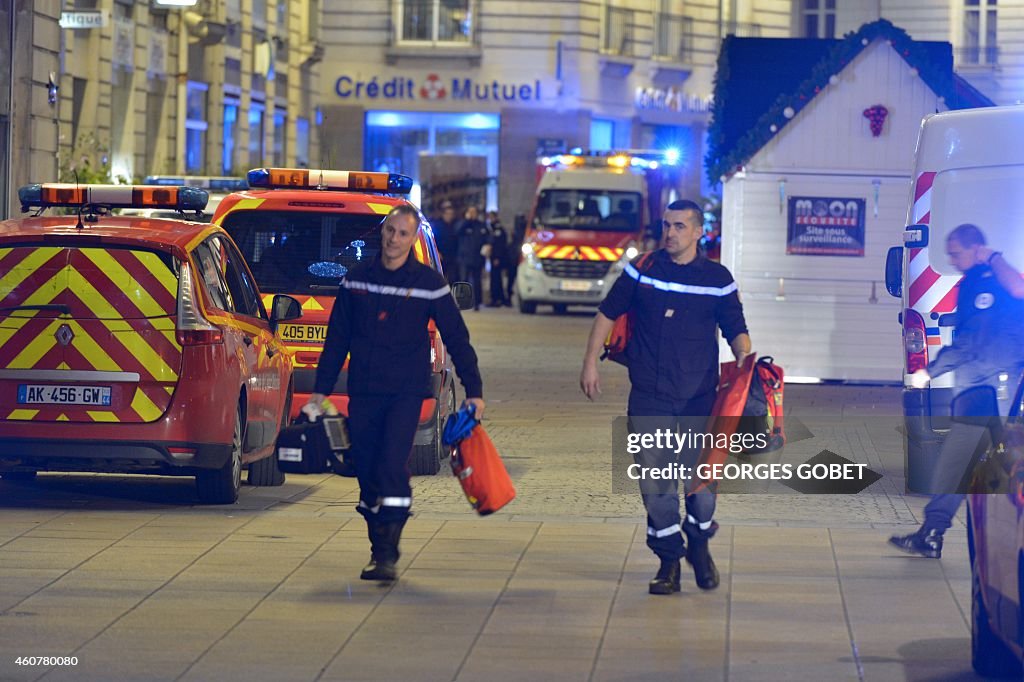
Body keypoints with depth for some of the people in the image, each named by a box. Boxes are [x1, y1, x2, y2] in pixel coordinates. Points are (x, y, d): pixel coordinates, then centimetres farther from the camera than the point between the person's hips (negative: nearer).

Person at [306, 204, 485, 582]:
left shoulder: (429, 282, -2)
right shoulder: (356, 279, 7)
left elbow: (457, 338, 3)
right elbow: (337, 338, 13)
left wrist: (473, 390, 0)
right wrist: (321, 389, 13)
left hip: (406, 392, -4)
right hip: (362, 391, 4)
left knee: (392, 468, -16)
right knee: (366, 471, 5)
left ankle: (388, 556, -17)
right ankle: (378, 548, 17)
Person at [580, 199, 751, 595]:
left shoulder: (717, 279, 3)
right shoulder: (643, 269, 4)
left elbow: (736, 329, 9)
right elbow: (608, 314, 11)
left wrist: (744, 359, -12)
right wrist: (591, 363, 8)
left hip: (699, 397, 0)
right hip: (649, 397, 0)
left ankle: (699, 546, 25)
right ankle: (669, 559, 8)